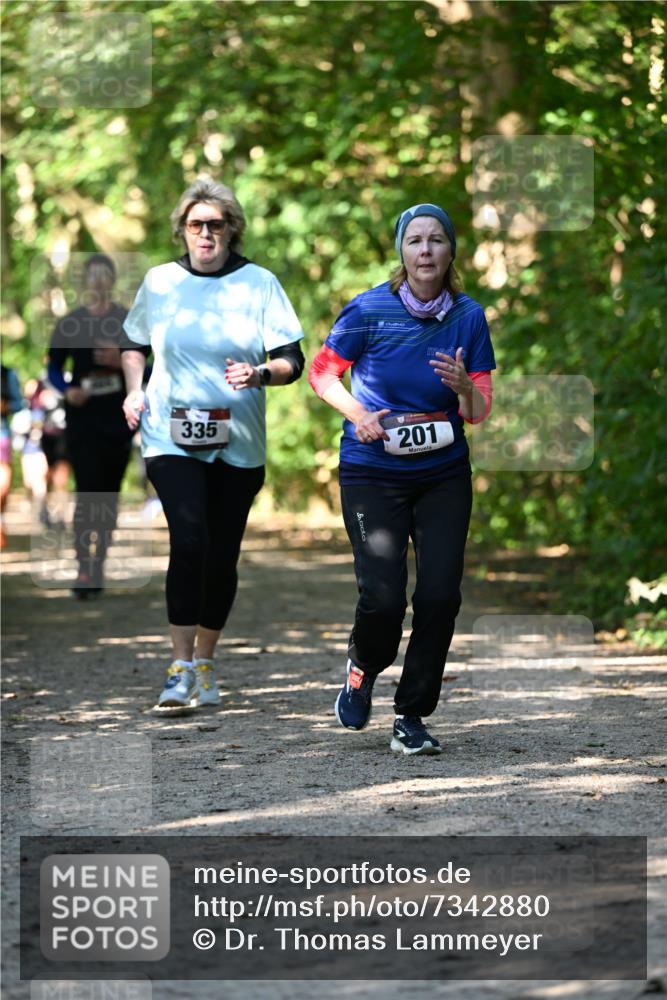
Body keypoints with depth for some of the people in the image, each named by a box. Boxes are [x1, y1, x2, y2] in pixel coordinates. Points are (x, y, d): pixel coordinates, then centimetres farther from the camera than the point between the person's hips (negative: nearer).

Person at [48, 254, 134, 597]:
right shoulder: (69, 324, 4)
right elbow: (54, 368, 8)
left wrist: (122, 361, -15)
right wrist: (67, 390, -12)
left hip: (118, 420, 2)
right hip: (82, 420, -1)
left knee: (108, 495, 5)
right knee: (87, 492, -12)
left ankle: (98, 566, 15)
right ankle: (84, 569, -16)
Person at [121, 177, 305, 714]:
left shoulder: (259, 283, 0)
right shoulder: (159, 281, 5)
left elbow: (292, 361, -1)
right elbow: (135, 342, 22)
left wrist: (260, 374, -22)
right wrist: (134, 389, 5)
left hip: (237, 443, 1)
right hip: (171, 435, -1)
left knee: (222, 555, 6)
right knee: (189, 540, -18)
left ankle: (204, 661, 25)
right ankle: (182, 668, -11)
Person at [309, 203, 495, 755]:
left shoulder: (469, 316, -2)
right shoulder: (370, 310, -10)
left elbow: (480, 410, 2)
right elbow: (322, 372, 3)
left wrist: (463, 385, -21)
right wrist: (358, 412, -14)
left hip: (444, 473, 3)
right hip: (373, 473, -3)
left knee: (440, 594, -6)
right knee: (383, 597, -12)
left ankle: (411, 718, 11)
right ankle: (364, 668, 24)